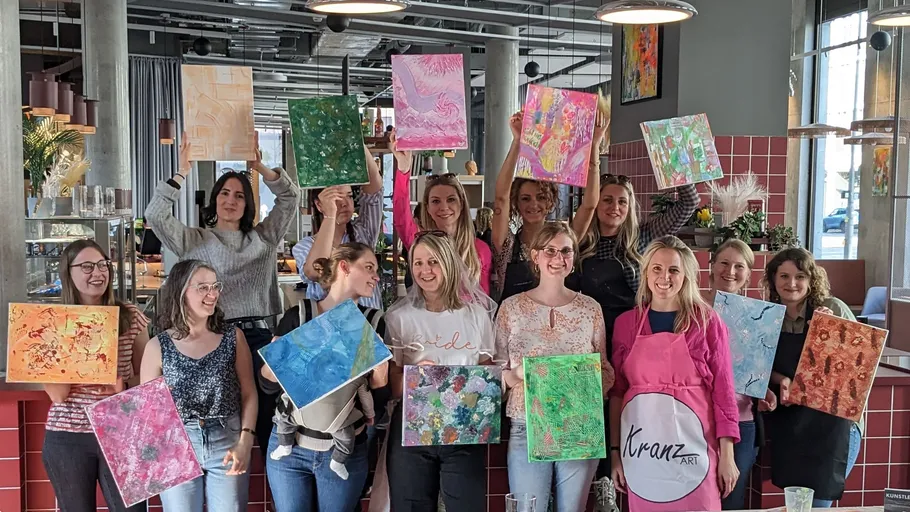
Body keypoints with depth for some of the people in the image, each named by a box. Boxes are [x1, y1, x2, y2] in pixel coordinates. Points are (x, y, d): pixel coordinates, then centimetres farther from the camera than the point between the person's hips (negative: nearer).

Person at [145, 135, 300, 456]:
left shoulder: (264, 237, 18)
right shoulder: (196, 241, 9)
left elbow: (290, 195, 16)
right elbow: (156, 216, -4)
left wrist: (260, 167, 5)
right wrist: (183, 172, -4)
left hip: (260, 336, 3)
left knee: (270, 421, 0)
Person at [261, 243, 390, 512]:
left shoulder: (373, 322, -2)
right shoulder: (298, 316, -6)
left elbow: (378, 403, 1)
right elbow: (268, 385, 0)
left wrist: (380, 378, -18)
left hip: (346, 453, 1)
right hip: (289, 447, -1)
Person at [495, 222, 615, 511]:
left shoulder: (590, 308, 4)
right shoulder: (512, 307, 0)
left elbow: (605, 370, 10)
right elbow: (496, 373, 3)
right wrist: (517, 374, -17)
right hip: (528, 430, -1)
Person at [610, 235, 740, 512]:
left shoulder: (707, 322, -1)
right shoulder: (625, 323, 5)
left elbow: (723, 390, -1)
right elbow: (617, 392, 7)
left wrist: (727, 455, -4)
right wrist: (615, 451, 5)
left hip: (692, 448, -2)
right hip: (641, 451, 2)